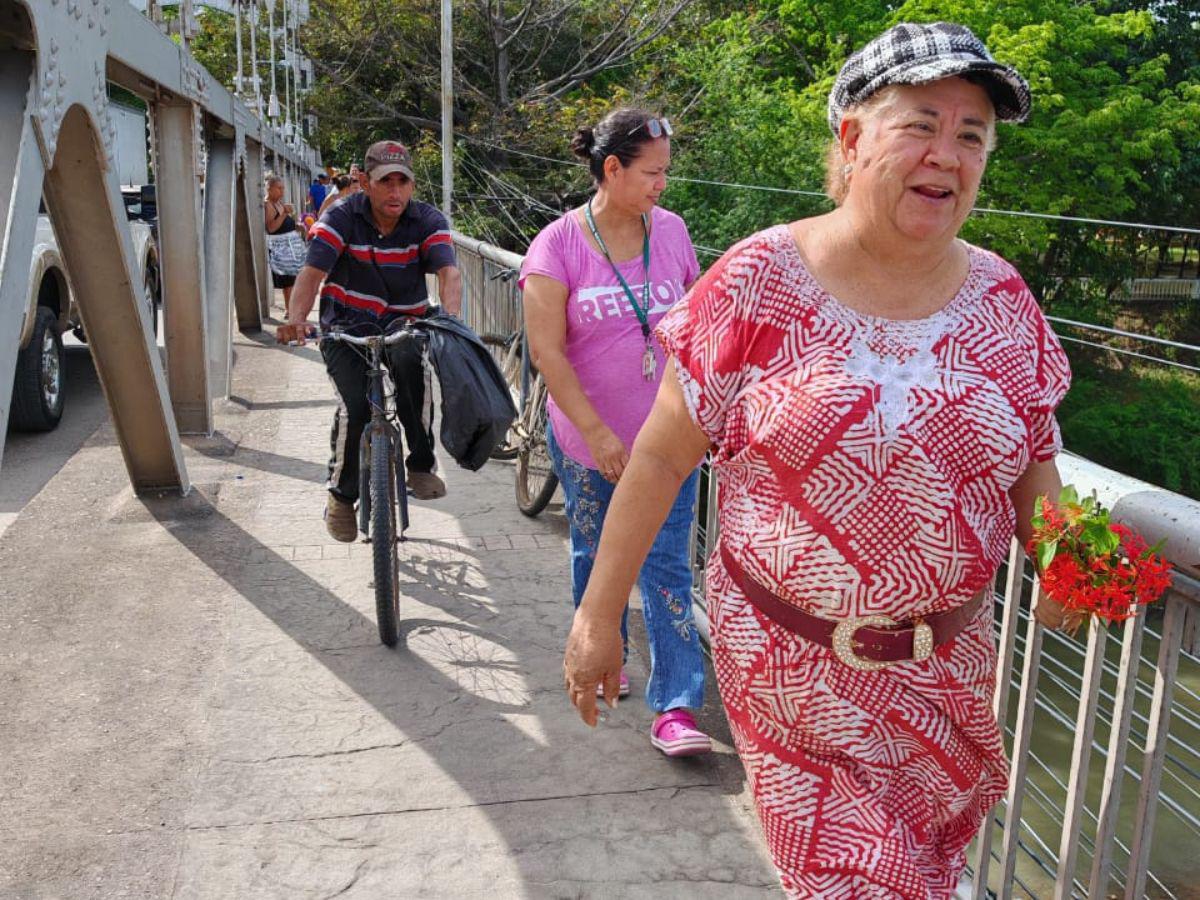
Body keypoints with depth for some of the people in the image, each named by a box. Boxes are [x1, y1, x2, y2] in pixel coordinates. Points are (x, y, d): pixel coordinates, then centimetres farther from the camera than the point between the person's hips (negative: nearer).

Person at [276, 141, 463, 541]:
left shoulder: (428, 220, -6)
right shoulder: (341, 218, -10)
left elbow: (448, 271, -22)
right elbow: (312, 271, -21)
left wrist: (451, 318, -44)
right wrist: (297, 318, -42)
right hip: (346, 328, 0)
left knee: (413, 360, -36)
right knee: (355, 407, -22)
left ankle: (422, 465, -20)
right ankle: (342, 494, 4)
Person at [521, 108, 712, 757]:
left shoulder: (670, 230, 1)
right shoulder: (558, 245, -10)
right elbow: (546, 351, -14)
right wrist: (597, 432, -19)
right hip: (588, 441, -1)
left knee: (666, 568, 0)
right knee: (595, 555, 17)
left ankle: (674, 708, 5)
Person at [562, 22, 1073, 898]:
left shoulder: (1002, 299, -2)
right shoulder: (759, 281, -14)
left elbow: (1034, 460, 8)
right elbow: (662, 457, -11)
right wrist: (599, 613, -8)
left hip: (946, 662, 5)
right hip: (790, 661, -4)